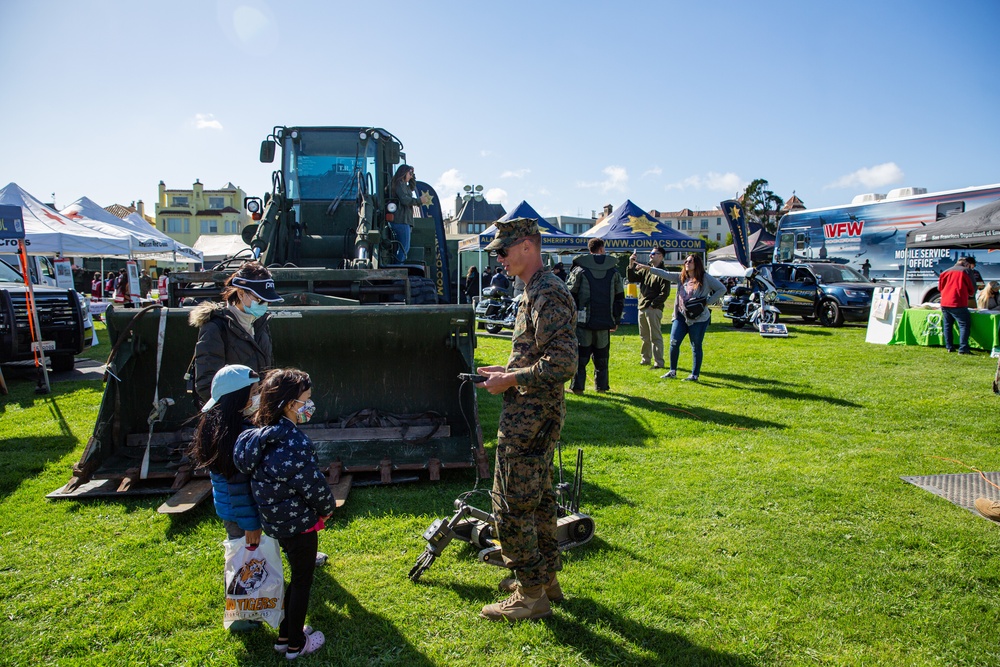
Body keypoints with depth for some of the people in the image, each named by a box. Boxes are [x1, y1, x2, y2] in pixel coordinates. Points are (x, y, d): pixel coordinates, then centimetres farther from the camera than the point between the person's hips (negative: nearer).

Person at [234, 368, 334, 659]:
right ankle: (296, 644, 27)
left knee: (298, 575, 24)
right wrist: (327, 508, -2)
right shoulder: (295, 443, -28)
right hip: (299, 522, -8)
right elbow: (313, 485, -22)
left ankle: (286, 635, 37)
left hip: (276, 521, 8)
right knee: (302, 581, 11)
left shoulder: (263, 435, -1)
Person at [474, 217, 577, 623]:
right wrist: (506, 371, 11)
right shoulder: (535, 292, 14)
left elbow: (562, 364, -26)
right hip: (536, 416, 11)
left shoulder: (547, 295, -19)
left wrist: (511, 380, -19)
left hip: (530, 418, -11)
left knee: (512, 506, -2)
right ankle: (545, 577, 33)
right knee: (537, 498, 19)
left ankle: (531, 595, 11)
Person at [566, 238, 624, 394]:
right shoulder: (614, 271, 7)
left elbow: (570, 295, -4)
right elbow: (620, 298, 10)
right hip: (604, 322, 2)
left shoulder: (579, 270, -2)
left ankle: (577, 386, 4)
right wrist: (616, 320, 16)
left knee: (581, 356, 4)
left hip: (583, 321, -2)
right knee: (601, 356, 13)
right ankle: (601, 386, 17)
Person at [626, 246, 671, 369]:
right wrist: (631, 265, 0)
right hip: (642, 308, 7)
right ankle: (645, 359, 26)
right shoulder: (646, 270, 15)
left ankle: (658, 362, 1)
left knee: (655, 337, -4)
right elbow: (632, 278, 13)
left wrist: (653, 304, -16)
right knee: (644, 336, 15)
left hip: (654, 309, -7)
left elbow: (665, 293, -13)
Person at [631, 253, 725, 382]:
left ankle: (695, 375, 12)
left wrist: (708, 302, -11)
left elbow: (722, 289, -5)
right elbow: (665, 274, 4)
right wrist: (648, 268, -5)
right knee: (674, 343, 1)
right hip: (681, 316, 5)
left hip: (698, 318, -5)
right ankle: (672, 371, 15)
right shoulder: (681, 277, 10)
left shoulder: (705, 278, -5)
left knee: (696, 346, 3)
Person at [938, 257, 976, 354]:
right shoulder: (966, 271, 2)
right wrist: (968, 293, 25)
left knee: (947, 325, 15)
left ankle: (949, 347, 15)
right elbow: (972, 288, 5)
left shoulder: (945, 272, 16)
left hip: (944, 303, 6)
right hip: (958, 304, -5)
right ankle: (963, 349, -12)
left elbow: (940, 288, 21)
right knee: (964, 325, -3)